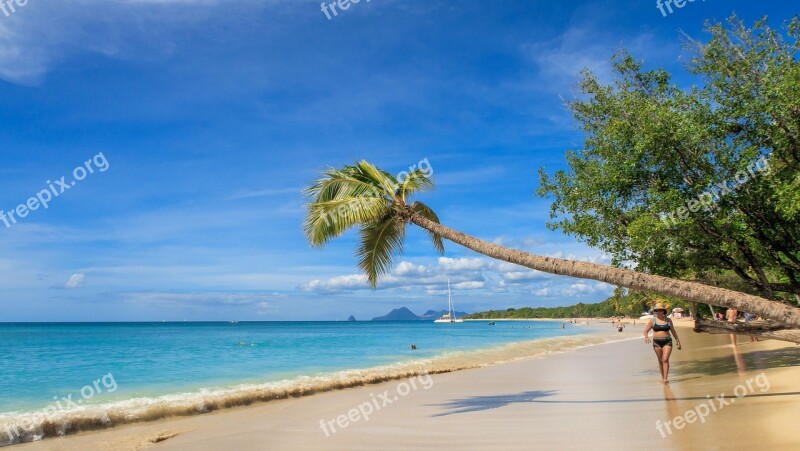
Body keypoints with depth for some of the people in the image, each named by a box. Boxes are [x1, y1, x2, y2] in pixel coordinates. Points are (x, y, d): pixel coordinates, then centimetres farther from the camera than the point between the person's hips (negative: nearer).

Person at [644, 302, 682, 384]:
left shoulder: (668, 320, 6)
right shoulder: (652, 320, 2)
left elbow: (673, 331, 15)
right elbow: (646, 331, 1)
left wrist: (678, 341, 15)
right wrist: (646, 337, -19)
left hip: (667, 341, 0)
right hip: (657, 342, 0)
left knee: (665, 359, -13)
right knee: (660, 361, 6)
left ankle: (666, 378, -14)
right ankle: (663, 377, 19)